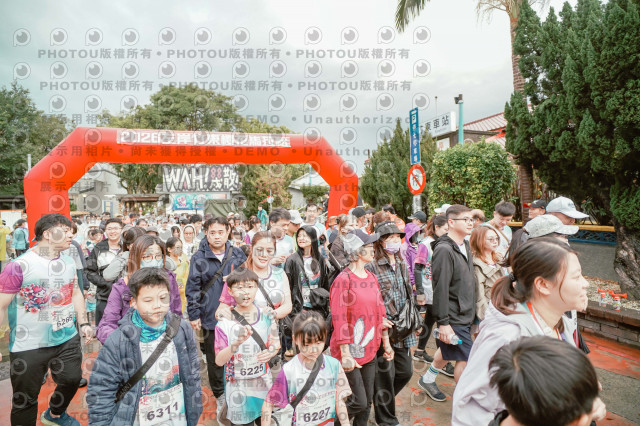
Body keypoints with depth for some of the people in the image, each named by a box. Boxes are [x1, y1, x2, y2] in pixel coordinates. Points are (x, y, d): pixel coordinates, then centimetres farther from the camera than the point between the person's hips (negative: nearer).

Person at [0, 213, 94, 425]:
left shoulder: (68, 261, 3)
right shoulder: (19, 266, -17)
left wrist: (83, 323, 8)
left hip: (67, 339, 6)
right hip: (28, 346, -6)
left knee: (72, 380, 18)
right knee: (25, 399, 9)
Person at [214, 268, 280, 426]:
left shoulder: (266, 317, -5)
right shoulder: (225, 323, -12)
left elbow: (276, 345, 5)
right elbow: (219, 361, -15)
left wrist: (270, 353, -16)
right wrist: (237, 343, -31)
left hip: (263, 383, 2)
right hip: (237, 389, -2)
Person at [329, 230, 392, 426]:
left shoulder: (372, 278, 6)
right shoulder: (343, 279, -16)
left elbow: (380, 312, 11)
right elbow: (339, 319, -17)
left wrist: (386, 342, 13)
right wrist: (345, 354, -19)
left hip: (370, 349, 7)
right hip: (351, 351, -6)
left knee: (367, 401, 14)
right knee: (359, 402, -1)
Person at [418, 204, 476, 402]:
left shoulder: (465, 245, 8)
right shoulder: (444, 250, -21)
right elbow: (440, 289, -23)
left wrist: (472, 310, 19)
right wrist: (443, 323, -22)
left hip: (466, 314, 9)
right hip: (453, 318, -9)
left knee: (448, 352, 23)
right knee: (465, 358, 0)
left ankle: (427, 380, 43)